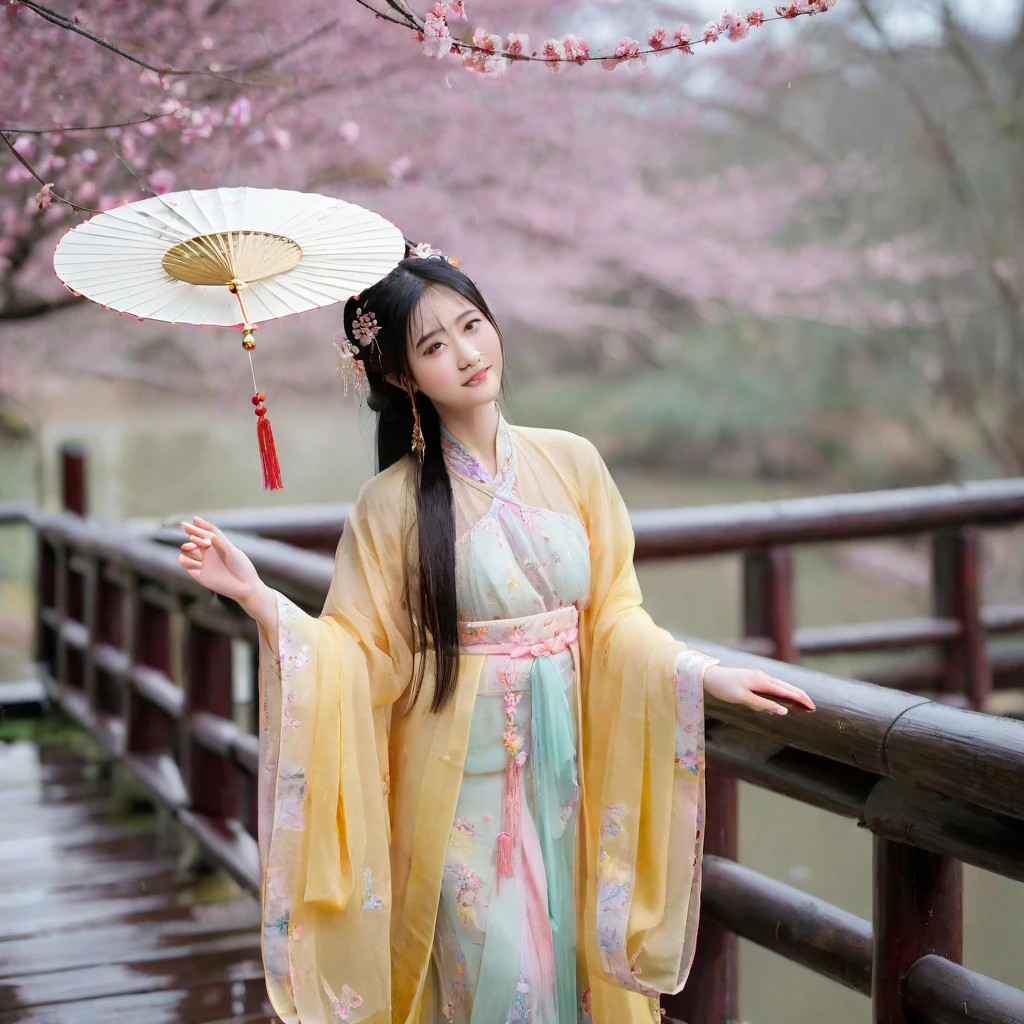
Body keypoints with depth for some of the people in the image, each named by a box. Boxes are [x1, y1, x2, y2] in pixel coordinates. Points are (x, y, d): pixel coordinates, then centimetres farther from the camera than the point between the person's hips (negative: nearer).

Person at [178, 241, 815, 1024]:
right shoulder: (395, 502, -6)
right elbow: (362, 657, -7)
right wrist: (257, 597, -18)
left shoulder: (570, 462, 2)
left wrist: (706, 676, -3)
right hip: (464, 775, -3)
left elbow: (611, 615, 7)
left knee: (579, 960, 8)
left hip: (567, 762, 3)